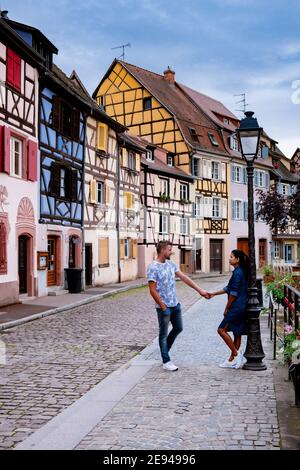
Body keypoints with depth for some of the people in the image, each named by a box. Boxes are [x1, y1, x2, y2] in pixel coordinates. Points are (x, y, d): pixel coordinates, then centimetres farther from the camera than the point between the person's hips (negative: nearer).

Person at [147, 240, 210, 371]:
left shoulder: (170, 264, 7)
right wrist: (163, 307, -17)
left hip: (175, 304, 8)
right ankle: (166, 361, 15)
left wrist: (200, 290, 8)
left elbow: (184, 278, 10)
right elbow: (152, 290, -18)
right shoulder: (153, 268, -16)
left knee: (178, 328, 18)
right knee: (164, 333, 5)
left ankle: (164, 349, 38)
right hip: (164, 307, -8)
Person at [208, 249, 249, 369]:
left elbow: (234, 293, -17)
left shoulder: (237, 273, -16)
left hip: (237, 307, -10)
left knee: (222, 329, -6)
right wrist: (214, 294, 21)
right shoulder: (241, 272, 15)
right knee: (237, 333, 11)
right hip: (242, 307, 10)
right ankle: (232, 360, 17)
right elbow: (228, 288, 22)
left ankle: (236, 353, -4)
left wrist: (227, 308, -9)